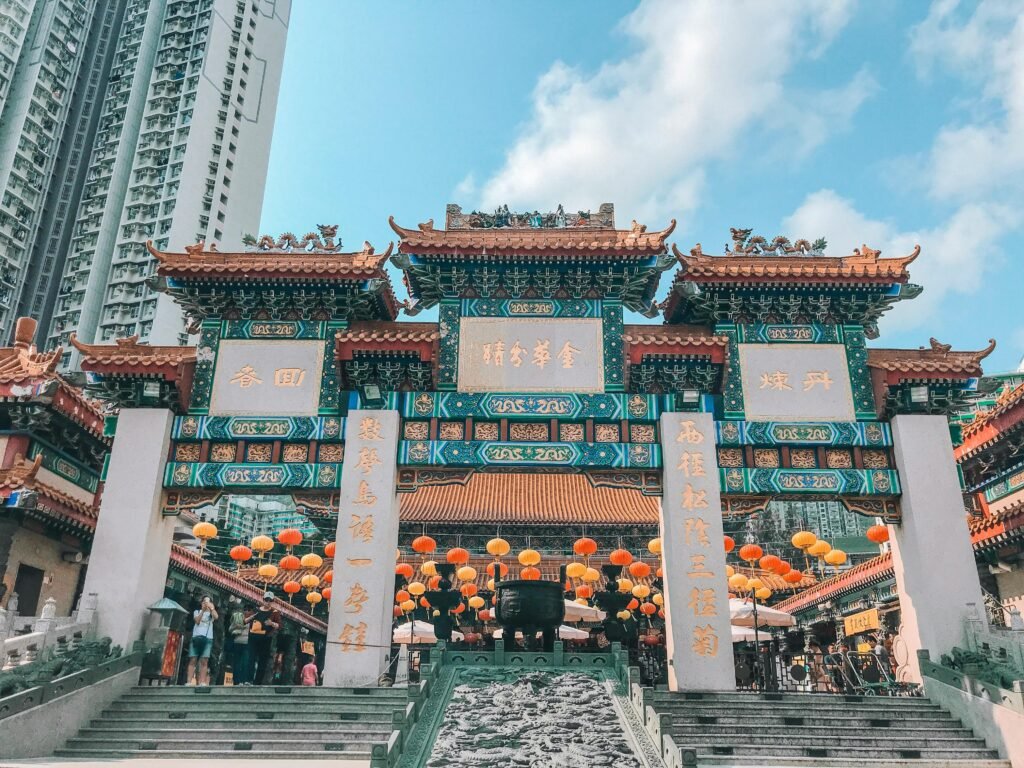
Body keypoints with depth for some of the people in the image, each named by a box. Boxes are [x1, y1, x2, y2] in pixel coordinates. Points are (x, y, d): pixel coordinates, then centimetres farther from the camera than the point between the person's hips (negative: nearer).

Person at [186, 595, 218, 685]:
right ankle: (188, 682, -10)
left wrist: (211, 607, -7)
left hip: (208, 638, 0)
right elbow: (197, 621, 1)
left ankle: (202, 682, -13)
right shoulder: (197, 611, 19)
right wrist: (203, 610, -7)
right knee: (192, 660, -7)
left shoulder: (211, 613, 18)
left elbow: (216, 617, -4)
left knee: (204, 661, -8)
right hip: (196, 637, 0)